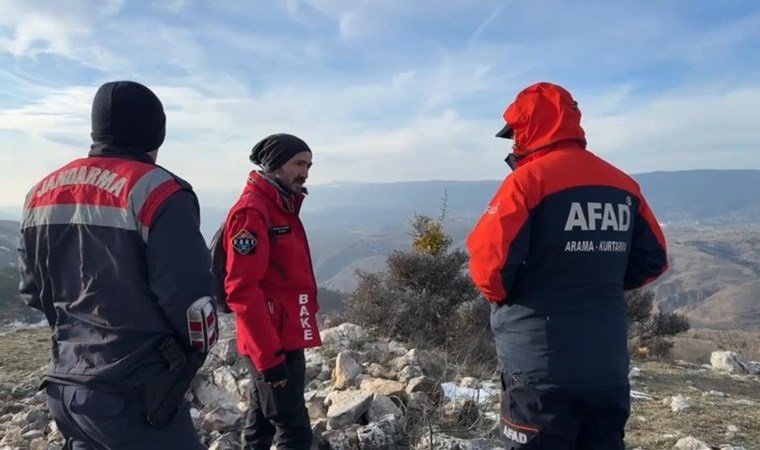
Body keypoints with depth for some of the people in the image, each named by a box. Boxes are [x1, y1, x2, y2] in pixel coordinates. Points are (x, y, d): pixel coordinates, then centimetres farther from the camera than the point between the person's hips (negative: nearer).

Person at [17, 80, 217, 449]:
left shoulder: (40, 194, 7)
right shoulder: (156, 191, -17)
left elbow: (33, 291, 15)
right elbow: (190, 299, -19)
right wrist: (198, 349, 1)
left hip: (64, 387, 8)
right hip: (135, 395, -7)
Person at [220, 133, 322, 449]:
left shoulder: (281, 207, 14)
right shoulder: (251, 212, -16)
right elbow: (242, 290, -22)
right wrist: (269, 354, -23)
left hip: (284, 339, 9)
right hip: (273, 345, -9)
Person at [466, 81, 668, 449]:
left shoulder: (529, 178, -14)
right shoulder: (623, 185, 7)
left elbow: (489, 260, -21)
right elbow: (653, 259, 12)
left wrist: (501, 295, -1)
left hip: (541, 367, -6)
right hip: (608, 364, 6)